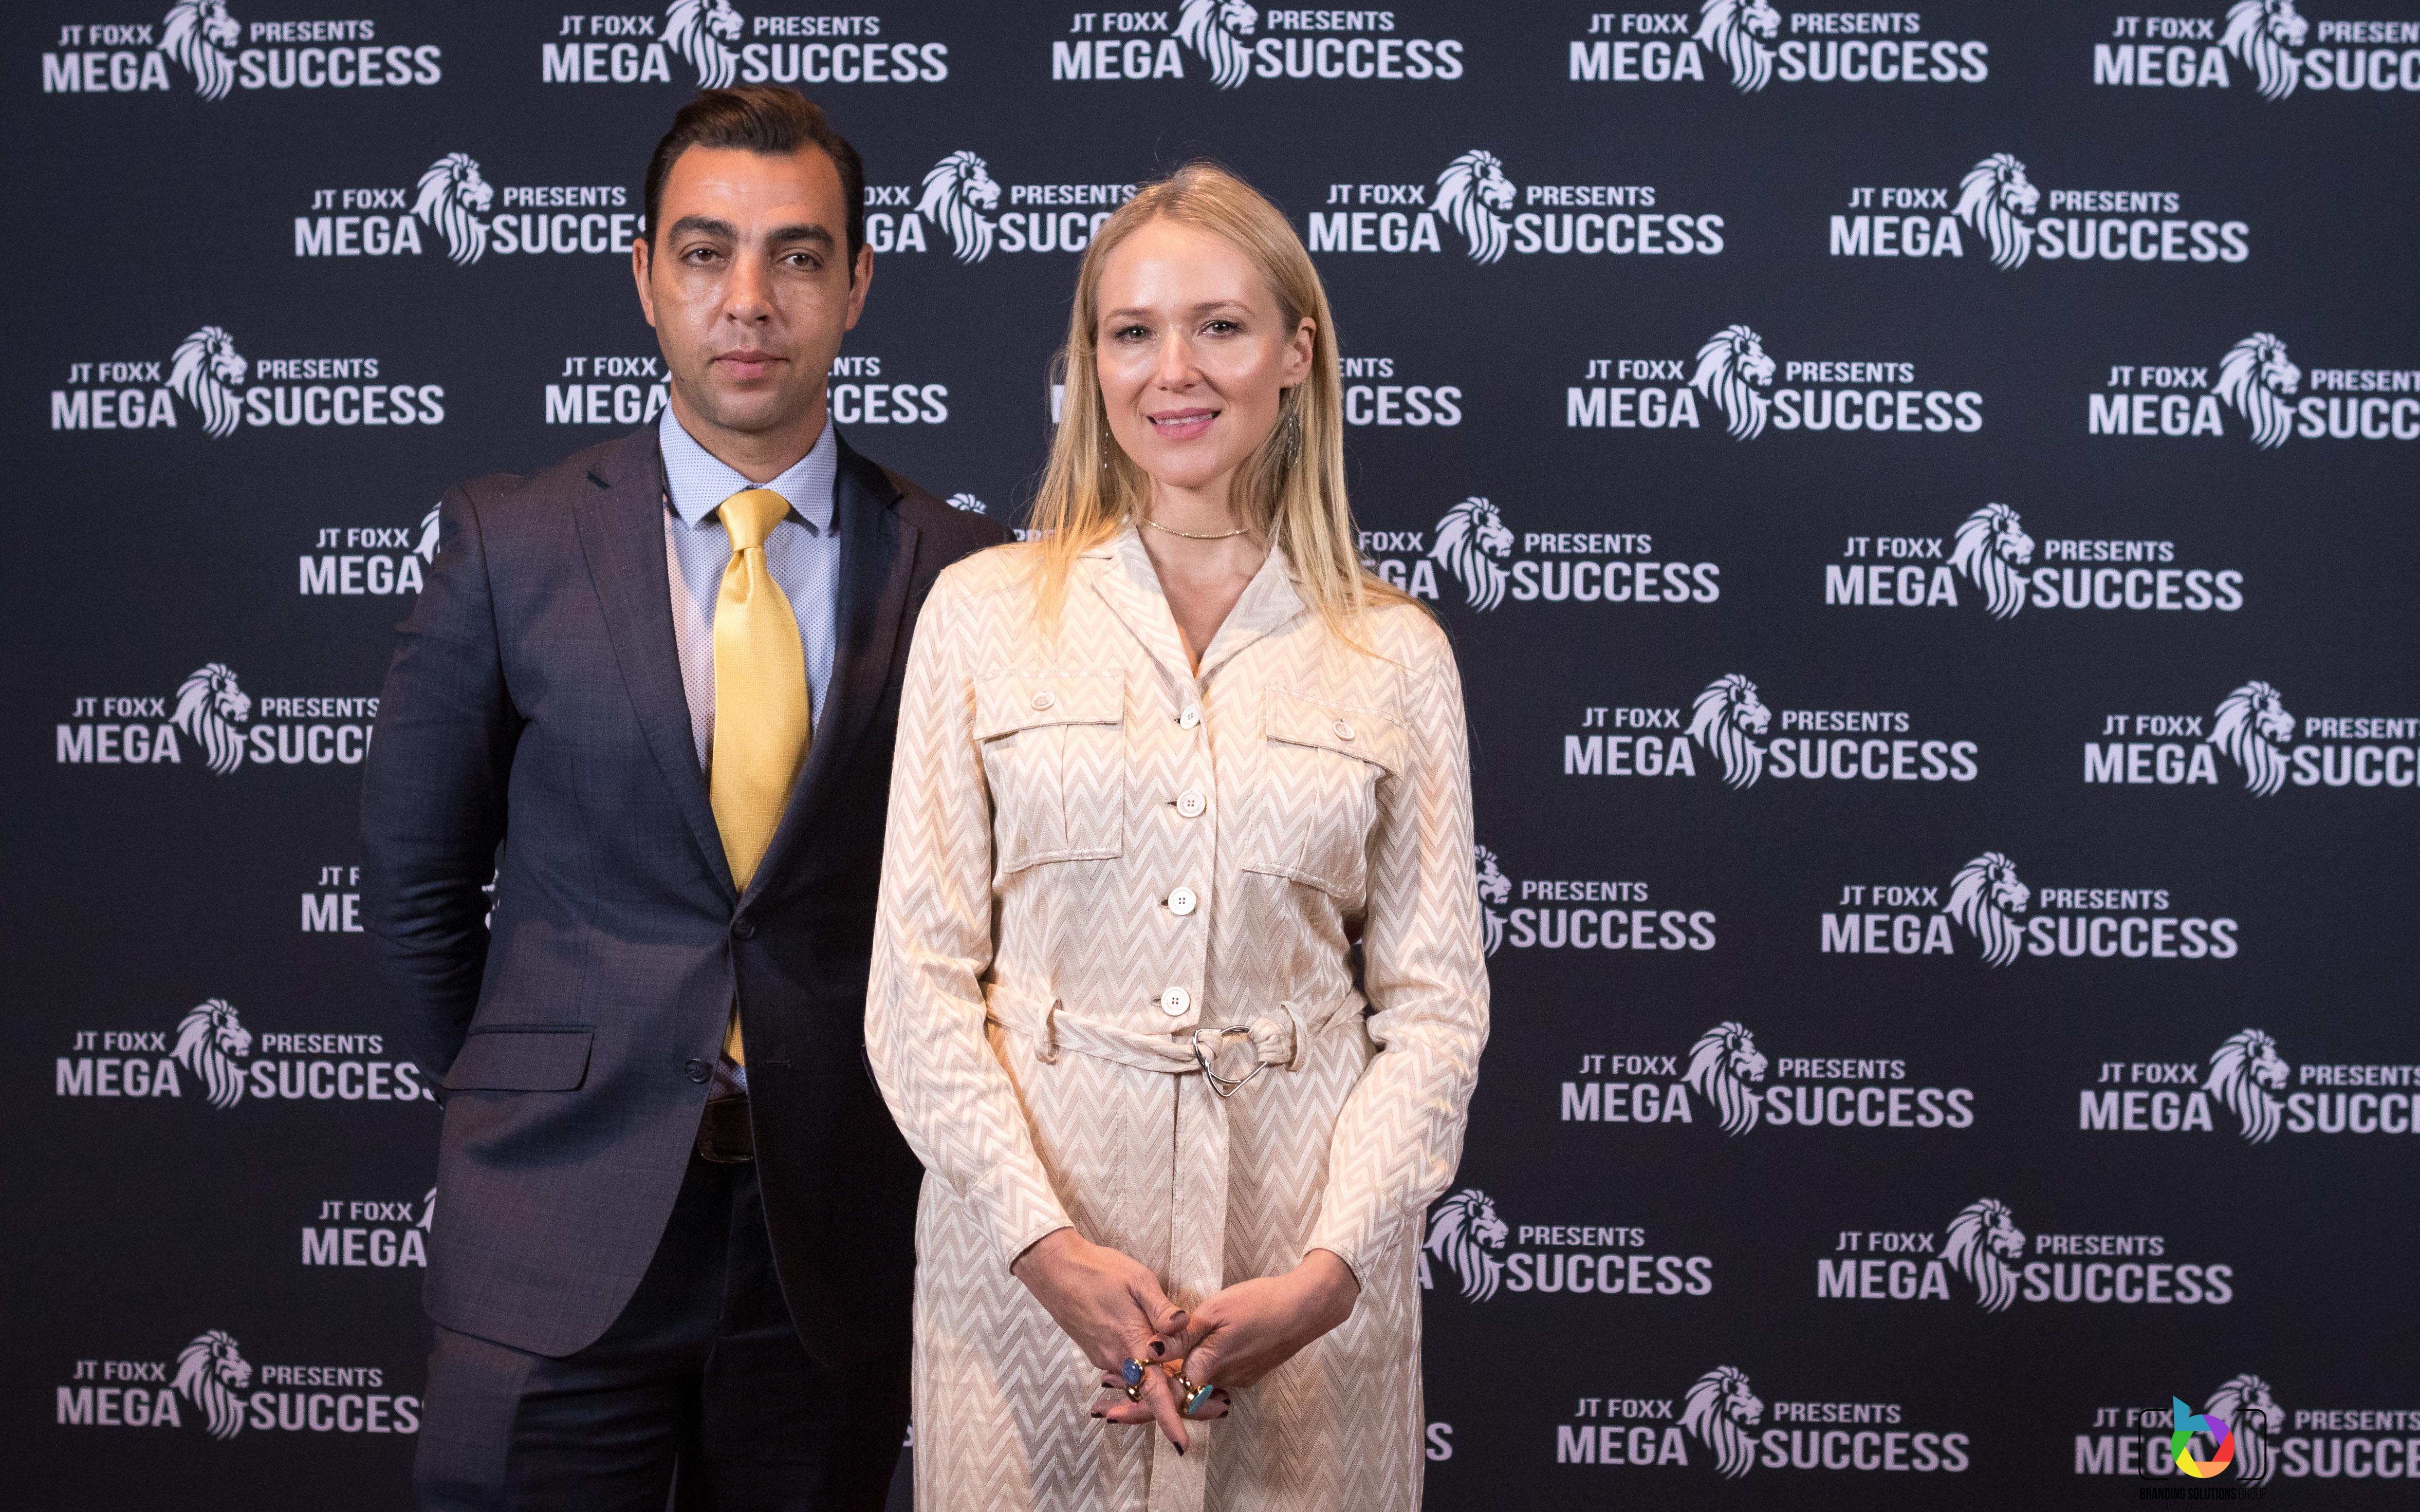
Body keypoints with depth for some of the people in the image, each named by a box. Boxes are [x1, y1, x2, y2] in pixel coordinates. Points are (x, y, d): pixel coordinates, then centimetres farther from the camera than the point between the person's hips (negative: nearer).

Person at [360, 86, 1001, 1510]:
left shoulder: (955, 568, -1)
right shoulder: (513, 543, -2)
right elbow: (415, 873, 6)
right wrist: (518, 1100, 8)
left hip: (840, 1232, 1)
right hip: (562, 1227, -1)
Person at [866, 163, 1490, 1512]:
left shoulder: (1397, 654, 3)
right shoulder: (983, 614, 2)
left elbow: (1437, 1005, 1)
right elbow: (921, 978, -1)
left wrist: (1329, 1271, -11)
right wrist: (1047, 1244, -12)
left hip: (1309, 1261, 1)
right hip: (1026, 1239, 0)